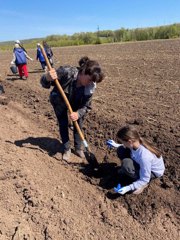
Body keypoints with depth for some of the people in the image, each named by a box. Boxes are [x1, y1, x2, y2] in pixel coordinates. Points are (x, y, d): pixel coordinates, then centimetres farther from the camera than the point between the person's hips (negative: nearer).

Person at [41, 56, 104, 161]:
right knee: (63, 124, 0)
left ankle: (79, 148, 25)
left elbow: (86, 106, -21)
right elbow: (44, 84, -31)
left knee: (78, 124, 4)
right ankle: (67, 149, 20)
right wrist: (48, 78, -55)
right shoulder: (66, 72, -39)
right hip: (59, 101, -2)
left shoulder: (90, 86, -29)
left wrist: (78, 113, -42)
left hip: (75, 103, 2)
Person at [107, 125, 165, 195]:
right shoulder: (136, 142, -22)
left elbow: (144, 180, -29)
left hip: (153, 172, -7)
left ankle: (143, 184, -6)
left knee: (126, 164, -32)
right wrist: (116, 145, 2)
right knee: (121, 150, -10)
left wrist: (127, 188, -32)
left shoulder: (144, 156, -41)